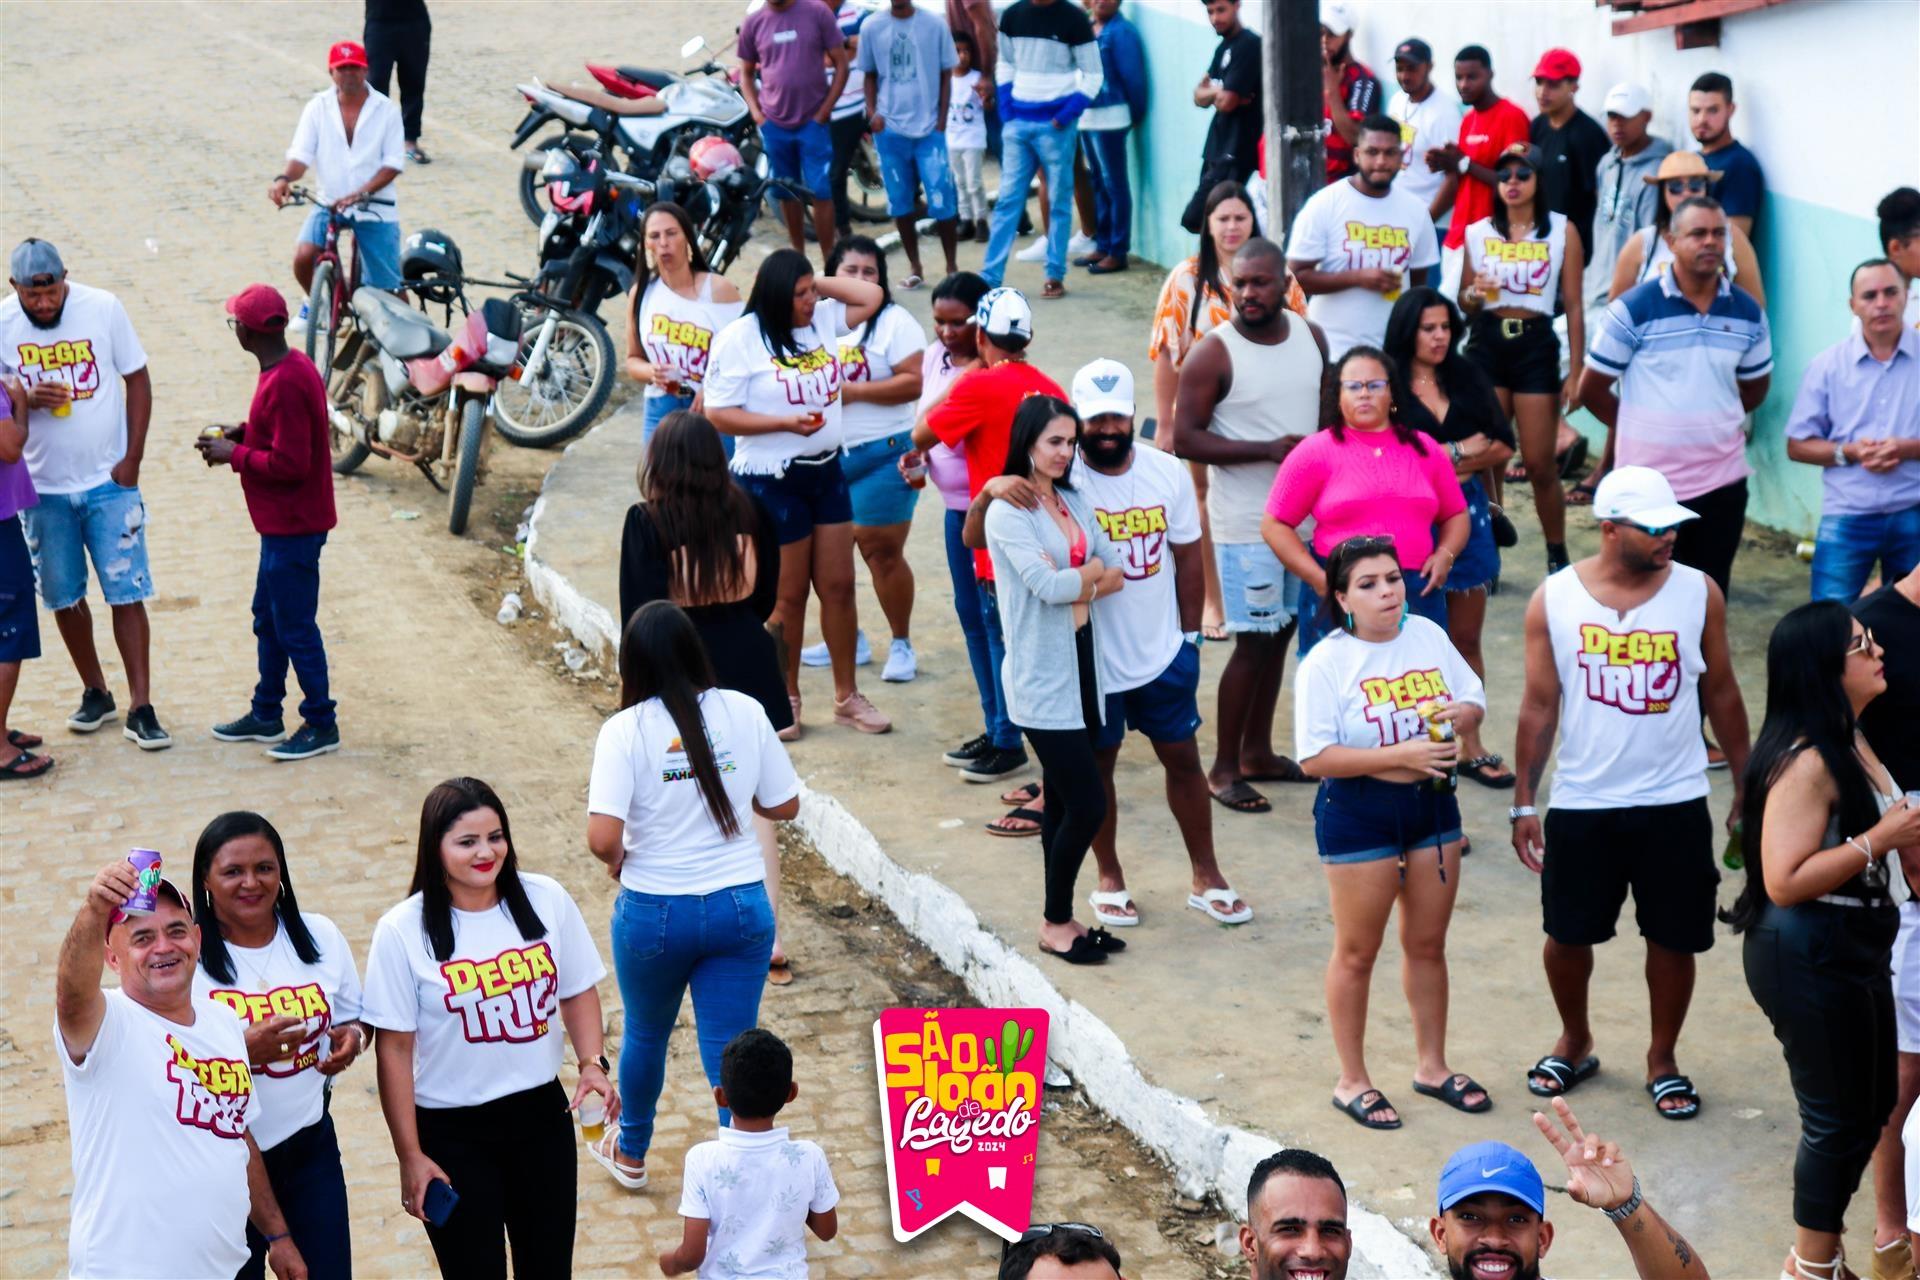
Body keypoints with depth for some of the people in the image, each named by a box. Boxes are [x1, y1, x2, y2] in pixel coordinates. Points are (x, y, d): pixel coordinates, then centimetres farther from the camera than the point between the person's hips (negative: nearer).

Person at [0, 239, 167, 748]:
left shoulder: (103, 308, -10)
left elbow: (137, 379, -2)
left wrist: (132, 459, -7)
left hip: (109, 481, -2)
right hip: (43, 487, 2)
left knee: (126, 593, -4)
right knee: (63, 597, 12)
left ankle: (141, 709, 0)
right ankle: (95, 693, 29)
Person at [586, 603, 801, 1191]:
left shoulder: (626, 730, -13)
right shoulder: (745, 713, -5)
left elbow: (602, 837, -21)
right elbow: (784, 806, 3)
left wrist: (618, 861, 1)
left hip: (654, 911, -1)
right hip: (742, 907, 1)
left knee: (645, 1035, 23)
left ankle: (630, 1152, 45)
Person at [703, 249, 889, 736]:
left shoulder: (822, 320, 5)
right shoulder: (739, 339, -14)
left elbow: (872, 296, 9)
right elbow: (719, 415, -15)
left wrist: (821, 283, 0)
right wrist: (786, 422, -22)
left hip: (826, 471, 6)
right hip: (772, 480, -6)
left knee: (838, 586, 9)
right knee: (789, 595, 4)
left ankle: (847, 696, 20)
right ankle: (786, 698, 20)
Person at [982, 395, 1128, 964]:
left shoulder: (1075, 501, 10)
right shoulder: (1007, 511, -12)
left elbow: (1116, 574, 3)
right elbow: (1047, 585, -23)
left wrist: (1072, 582, -13)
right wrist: (1092, 573, -5)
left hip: (1082, 663, 7)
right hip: (1041, 676, -7)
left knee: (1065, 802, 13)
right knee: (1088, 803, -7)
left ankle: (1061, 919, 22)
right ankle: (1056, 924, 8)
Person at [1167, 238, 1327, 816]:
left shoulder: (1311, 337, 4)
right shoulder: (1214, 353, -14)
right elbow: (1185, 441, -17)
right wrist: (1269, 449, -23)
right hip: (1248, 523, -6)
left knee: (1280, 633, 14)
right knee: (1254, 641, -5)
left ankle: (1257, 751, 28)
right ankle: (1224, 767, 7)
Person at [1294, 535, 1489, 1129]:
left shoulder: (1427, 635, 1)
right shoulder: (1326, 664, -15)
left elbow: (1475, 701, 11)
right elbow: (1315, 758, -20)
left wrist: (1458, 715, -14)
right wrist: (1400, 755, -24)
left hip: (1432, 804, 5)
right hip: (1357, 813, -5)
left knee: (1427, 944, 16)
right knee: (1357, 951, 6)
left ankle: (1432, 1066, 32)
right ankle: (1352, 1081, 19)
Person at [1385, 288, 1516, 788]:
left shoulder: (1468, 377, 6)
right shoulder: (1389, 385, -9)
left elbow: (1501, 446, 3)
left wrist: (1438, 462, -9)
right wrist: (1461, 451, -7)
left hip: (1467, 515, 4)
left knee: (1467, 639, 10)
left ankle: (1471, 747, 17)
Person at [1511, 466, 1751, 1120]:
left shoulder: (1699, 593, -5)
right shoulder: (1554, 599, -7)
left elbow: (1721, 694, 5)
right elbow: (1539, 706, 0)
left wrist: (1746, 788, 7)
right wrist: (1523, 802, 0)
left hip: (1676, 803, 0)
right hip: (1582, 805, 0)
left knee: (1673, 938, 7)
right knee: (1567, 934, 11)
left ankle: (1662, 1060, 29)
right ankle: (1574, 1043, 37)